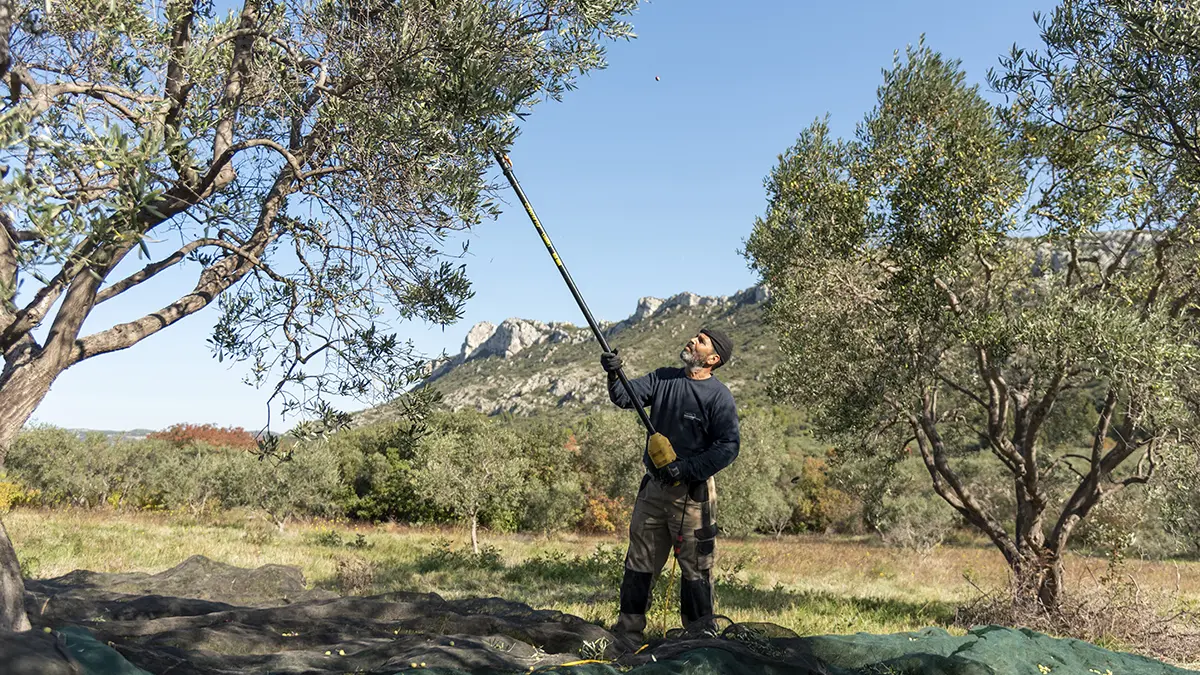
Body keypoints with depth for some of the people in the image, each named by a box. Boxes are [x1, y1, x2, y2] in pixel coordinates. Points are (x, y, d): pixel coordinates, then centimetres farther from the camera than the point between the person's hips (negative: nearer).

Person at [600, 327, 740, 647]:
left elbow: (728, 446, -15)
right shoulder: (662, 378, 7)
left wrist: (685, 468, -19)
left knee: (695, 567, 3)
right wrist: (613, 375, -21)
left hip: (692, 494, -5)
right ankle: (629, 631, 22)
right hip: (653, 487, 6)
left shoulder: (719, 396, -10)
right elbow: (626, 397, -1)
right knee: (639, 562, 11)